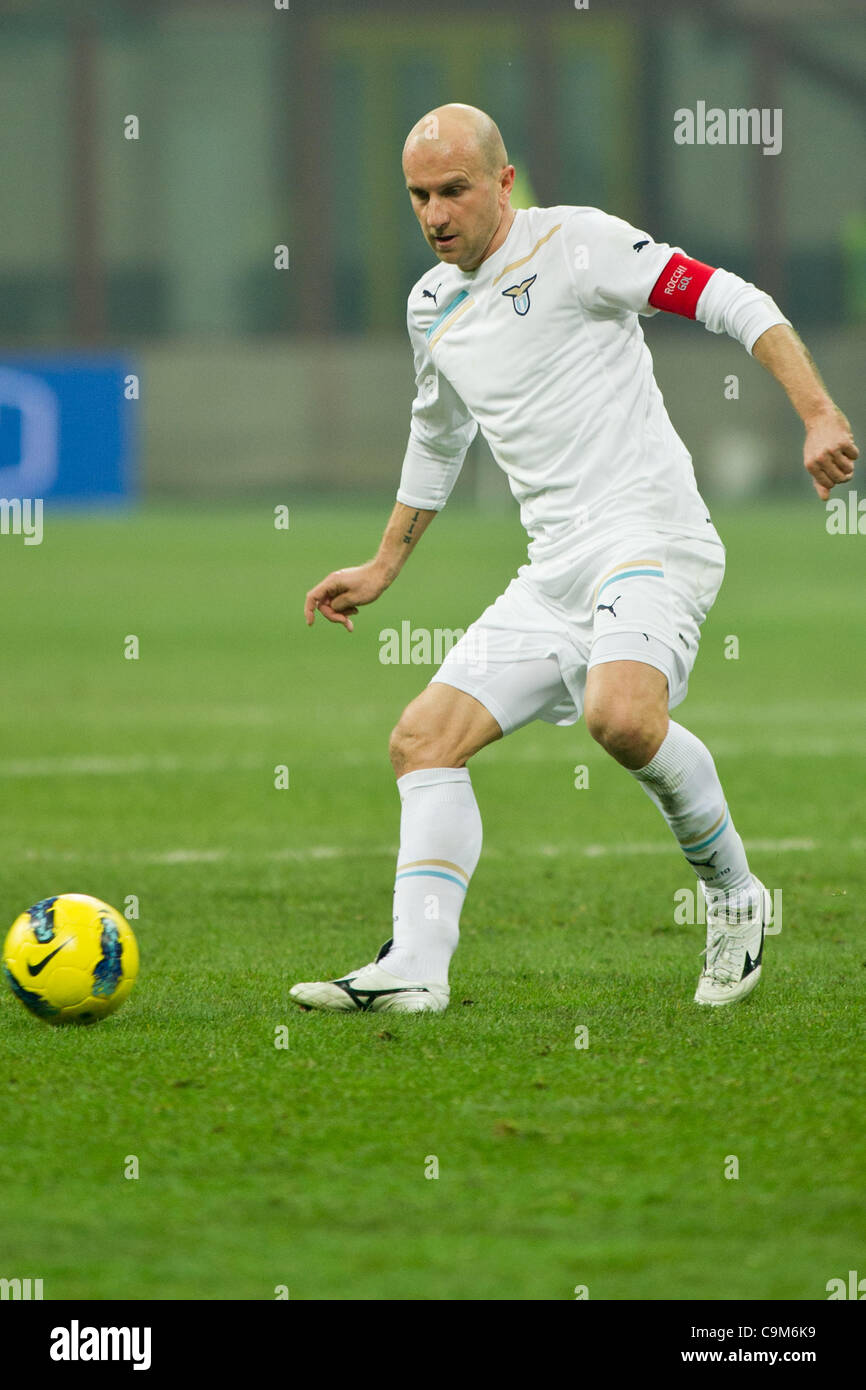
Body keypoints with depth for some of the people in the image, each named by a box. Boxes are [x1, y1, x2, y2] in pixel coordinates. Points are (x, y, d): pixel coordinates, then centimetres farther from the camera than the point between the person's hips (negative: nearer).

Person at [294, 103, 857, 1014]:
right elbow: (436, 439, 36)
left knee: (621, 715, -33)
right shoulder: (433, 305, 17)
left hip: (650, 531, -8)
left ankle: (734, 897, -10)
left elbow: (736, 304, -10)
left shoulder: (572, 243, -6)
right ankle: (415, 965, -10)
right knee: (423, 739, -3)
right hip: (554, 566, 8)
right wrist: (384, 566, 41)